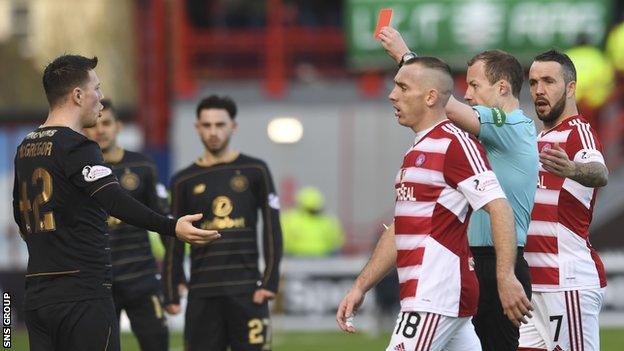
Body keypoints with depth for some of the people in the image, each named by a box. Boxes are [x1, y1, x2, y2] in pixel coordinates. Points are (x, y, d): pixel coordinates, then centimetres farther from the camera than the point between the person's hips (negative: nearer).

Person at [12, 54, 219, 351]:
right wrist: (172, 227, -33)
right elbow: (113, 200, -26)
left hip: (36, 297, 8)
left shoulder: (25, 150, 14)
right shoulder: (75, 147, -12)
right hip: (82, 296, -8)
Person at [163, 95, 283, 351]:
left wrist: (270, 280, -5)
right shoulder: (185, 181, 10)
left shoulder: (255, 171, 5)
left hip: (246, 288, -2)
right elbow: (174, 243, 11)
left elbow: (272, 230, 3)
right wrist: (171, 293, 5)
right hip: (203, 291, 2)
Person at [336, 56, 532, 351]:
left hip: (436, 298, -10)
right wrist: (359, 288, 20)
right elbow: (399, 232, 25)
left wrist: (505, 276, -30)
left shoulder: (454, 144, -11)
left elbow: (499, 207, -20)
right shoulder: (417, 152, 20)